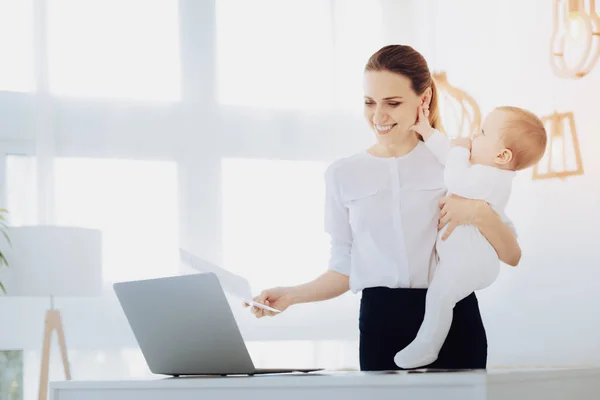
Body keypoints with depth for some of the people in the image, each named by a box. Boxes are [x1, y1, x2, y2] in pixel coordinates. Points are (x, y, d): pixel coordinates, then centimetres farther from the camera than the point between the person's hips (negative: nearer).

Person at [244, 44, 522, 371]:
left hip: (454, 319, -1)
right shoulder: (343, 174, 9)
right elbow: (344, 269, 11)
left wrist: (479, 212, -14)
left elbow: (511, 256, 3)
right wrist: (292, 295, -3)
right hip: (382, 323, 1)